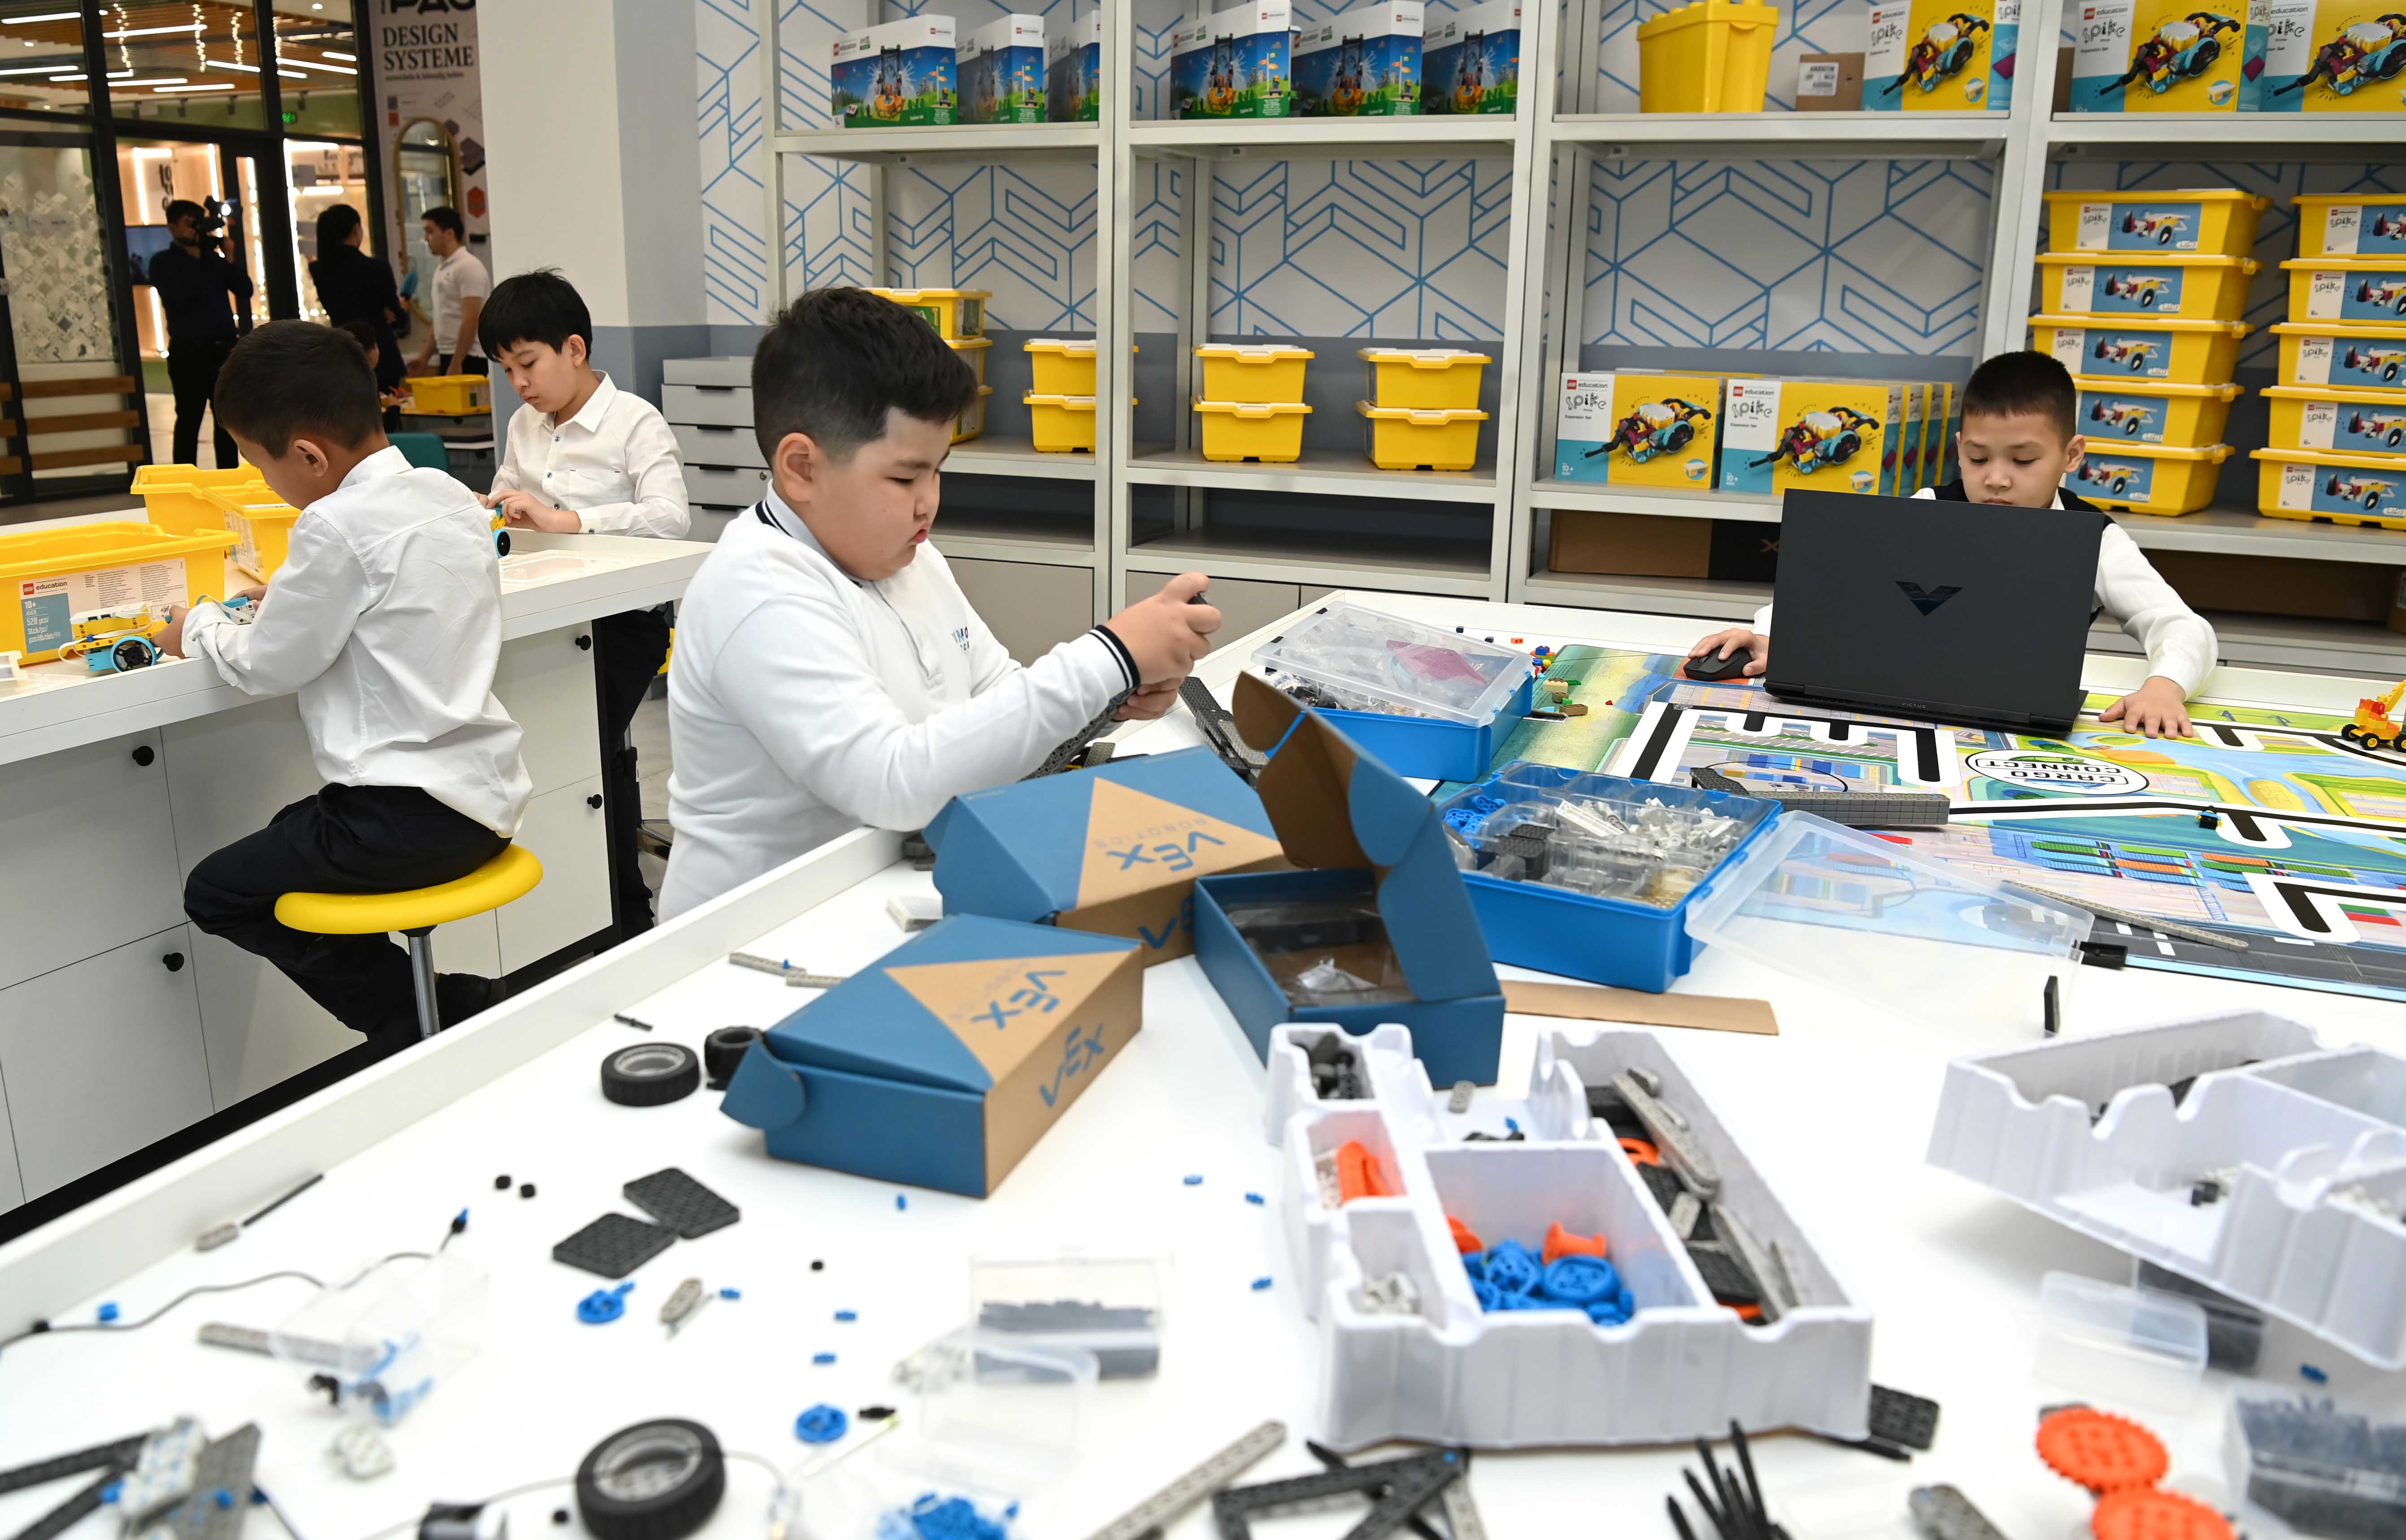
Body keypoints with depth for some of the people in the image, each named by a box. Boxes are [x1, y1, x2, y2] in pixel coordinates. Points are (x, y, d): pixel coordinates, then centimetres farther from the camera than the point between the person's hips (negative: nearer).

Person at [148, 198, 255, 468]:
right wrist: (196, 257, -13)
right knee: (189, 420, -3)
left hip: (224, 349, 5)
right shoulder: (163, 263, 1)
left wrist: (230, 259, -5)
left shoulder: (214, 258, 14)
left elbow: (246, 290, 7)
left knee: (228, 419, 9)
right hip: (189, 353, -4)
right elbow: (178, 299, -16)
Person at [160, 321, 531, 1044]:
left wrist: (199, 626, 11)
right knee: (290, 837, 31)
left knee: (216, 894, 9)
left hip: (411, 819, -9)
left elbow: (266, 667, -7)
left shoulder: (337, 526, -18)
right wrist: (294, 594, 20)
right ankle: (454, 1013, 19)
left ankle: (440, 1013, 4)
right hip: (482, 796, 9)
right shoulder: (450, 496, 6)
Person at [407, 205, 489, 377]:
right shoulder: (442, 267, 18)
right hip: (448, 356, 8)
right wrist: (425, 357, 16)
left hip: (466, 359, -8)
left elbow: (471, 319, -16)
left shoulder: (468, 266, -9)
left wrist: (456, 364, -19)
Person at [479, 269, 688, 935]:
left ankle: (627, 915, -2)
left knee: (594, 743, -17)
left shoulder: (635, 421, -6)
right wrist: (486, 509, 1)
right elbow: (508, 510, 26)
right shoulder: (525, 426, 15)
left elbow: (670, 516, -20)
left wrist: (564, 519, -27)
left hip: (624, 615, -6)